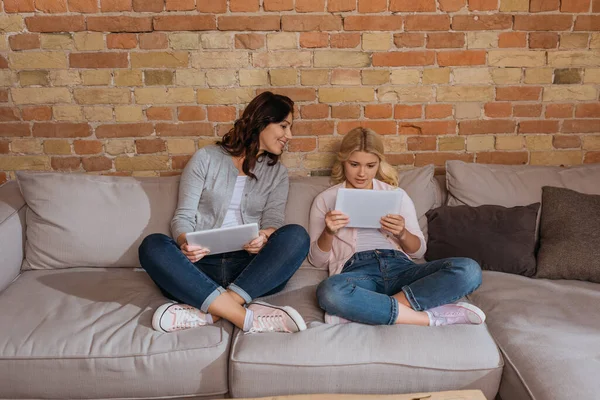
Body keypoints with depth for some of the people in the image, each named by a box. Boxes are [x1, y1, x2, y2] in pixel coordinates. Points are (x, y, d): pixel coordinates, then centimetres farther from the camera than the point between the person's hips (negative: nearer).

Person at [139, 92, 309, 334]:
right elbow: (183, 216, 3)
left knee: (296, 236, -26)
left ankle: (207, 312, -32)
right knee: (152, 245, -29)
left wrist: (265, 237, -22)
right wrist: (185, 242, -21)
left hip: (250, 268, 2)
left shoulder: (277, 172, 15)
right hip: (201, 265, -1)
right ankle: (247, 317, -38)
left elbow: (273, 221, 3)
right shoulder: (206, 158, 7)